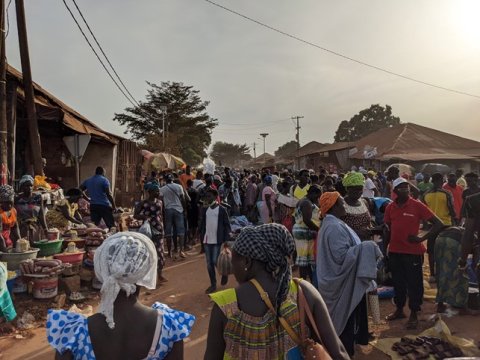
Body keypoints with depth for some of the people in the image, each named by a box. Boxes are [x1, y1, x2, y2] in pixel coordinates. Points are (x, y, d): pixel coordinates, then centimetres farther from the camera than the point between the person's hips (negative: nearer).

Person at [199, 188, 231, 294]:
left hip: (218, 240, -5)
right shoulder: (205, 209, 8)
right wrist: (201, 236, 5)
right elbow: (202, 223, 13)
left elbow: (227, 225, -5)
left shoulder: (222, 209, -6)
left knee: (215, 261, -7)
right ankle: (213, 285, 18)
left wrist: (226, 240, -11)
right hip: (207, 240, 5)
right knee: (209, 264, 7)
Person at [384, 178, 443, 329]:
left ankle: (414, 315, 23)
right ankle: (399, 310, 34)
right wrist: (384, 249, 9)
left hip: (413, 252, -3)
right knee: (397, 282, 16)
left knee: (414, 284, 7)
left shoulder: (417, 205, -10)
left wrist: (422, 238, -16)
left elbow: (438, 224, -10)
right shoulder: (390, 207, 1)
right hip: (394, 252, 4)